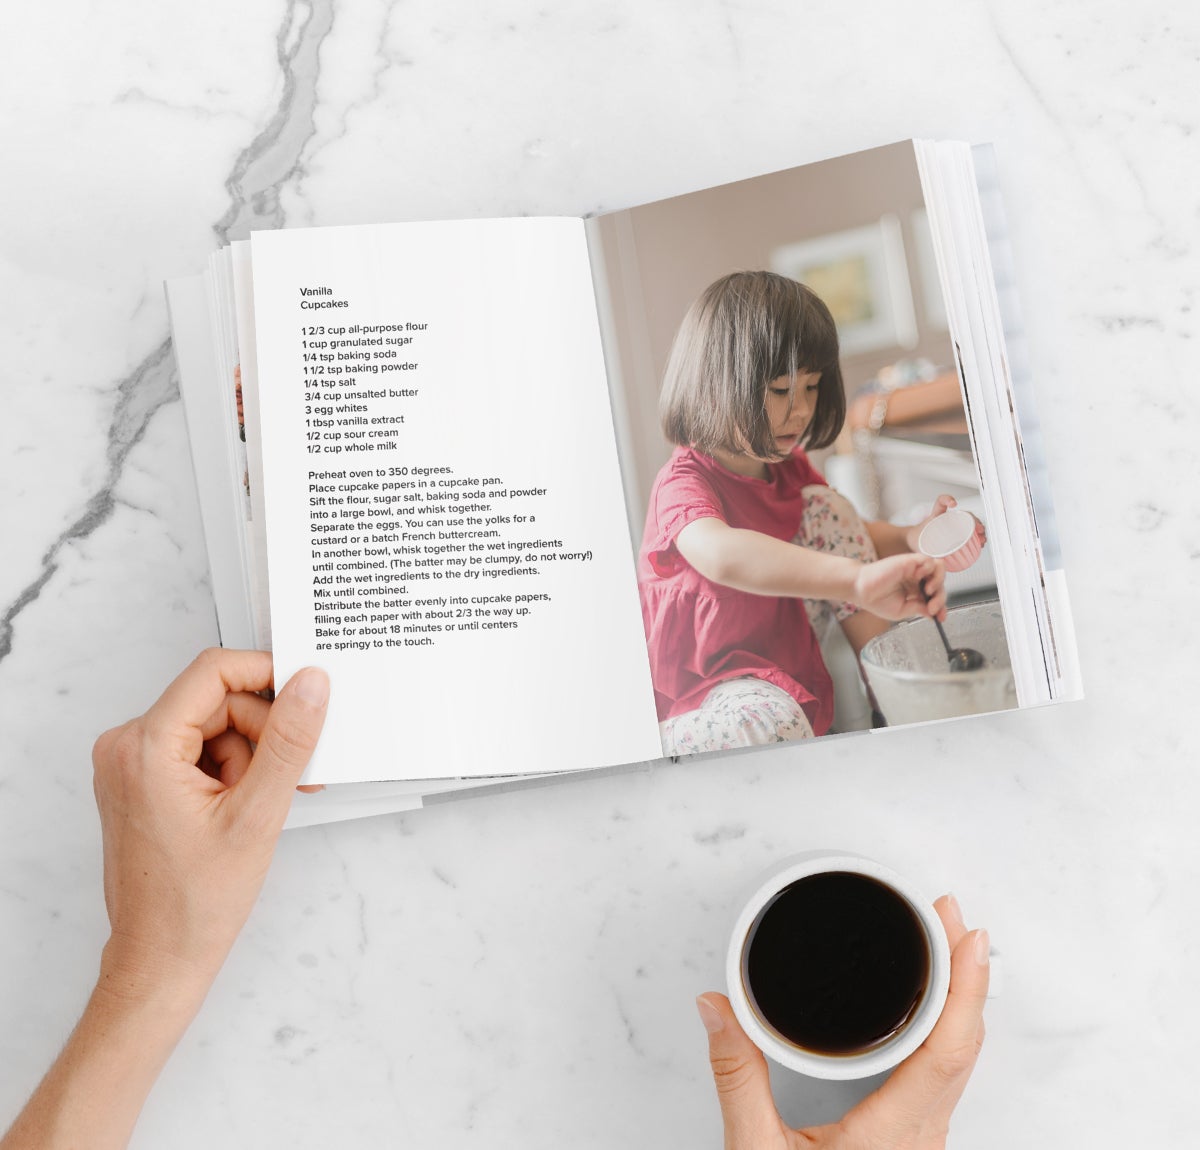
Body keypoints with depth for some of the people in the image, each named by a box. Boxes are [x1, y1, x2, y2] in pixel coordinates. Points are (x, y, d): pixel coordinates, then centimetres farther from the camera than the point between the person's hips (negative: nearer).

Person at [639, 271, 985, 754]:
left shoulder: (790, 470, 3)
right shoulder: (684, 483, -24)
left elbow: (848, 539, 15)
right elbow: (722, 555, -48)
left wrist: (913, 539, -10)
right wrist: (860, 581, -59)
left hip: (789, 665, 9)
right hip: (698, 703, -8)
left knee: (825, 508, -4)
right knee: (769, 721, -43)